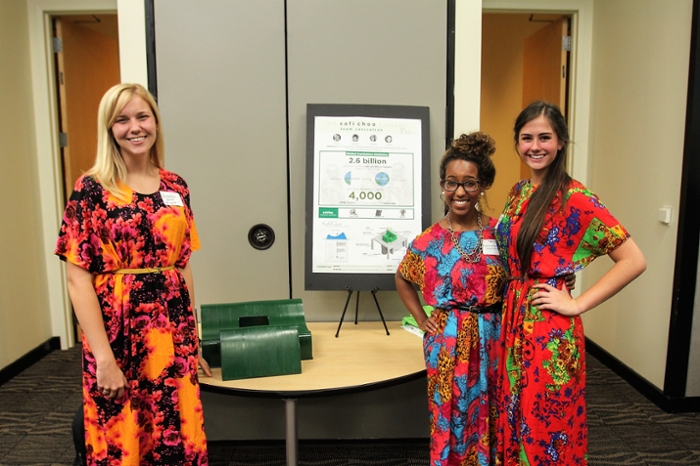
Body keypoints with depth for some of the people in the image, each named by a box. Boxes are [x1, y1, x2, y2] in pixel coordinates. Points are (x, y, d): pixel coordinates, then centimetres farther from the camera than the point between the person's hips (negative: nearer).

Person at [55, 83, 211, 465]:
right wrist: (104, 357, -13)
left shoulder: (175, 187, 6)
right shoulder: (91, 190, -7)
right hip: (118, 332, -4)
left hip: (173, 332, 4)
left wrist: (193, 337, 10)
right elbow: (78, 279, -10)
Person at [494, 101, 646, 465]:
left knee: (545, 425, 8)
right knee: (514, 419, 18)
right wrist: (508, 307, 9)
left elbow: (634, 261, -16)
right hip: (513, 318, 7)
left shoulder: (576, 199, -14)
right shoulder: (519, 192, 8)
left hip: (550, 328, -7)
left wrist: (577, 304, -15)